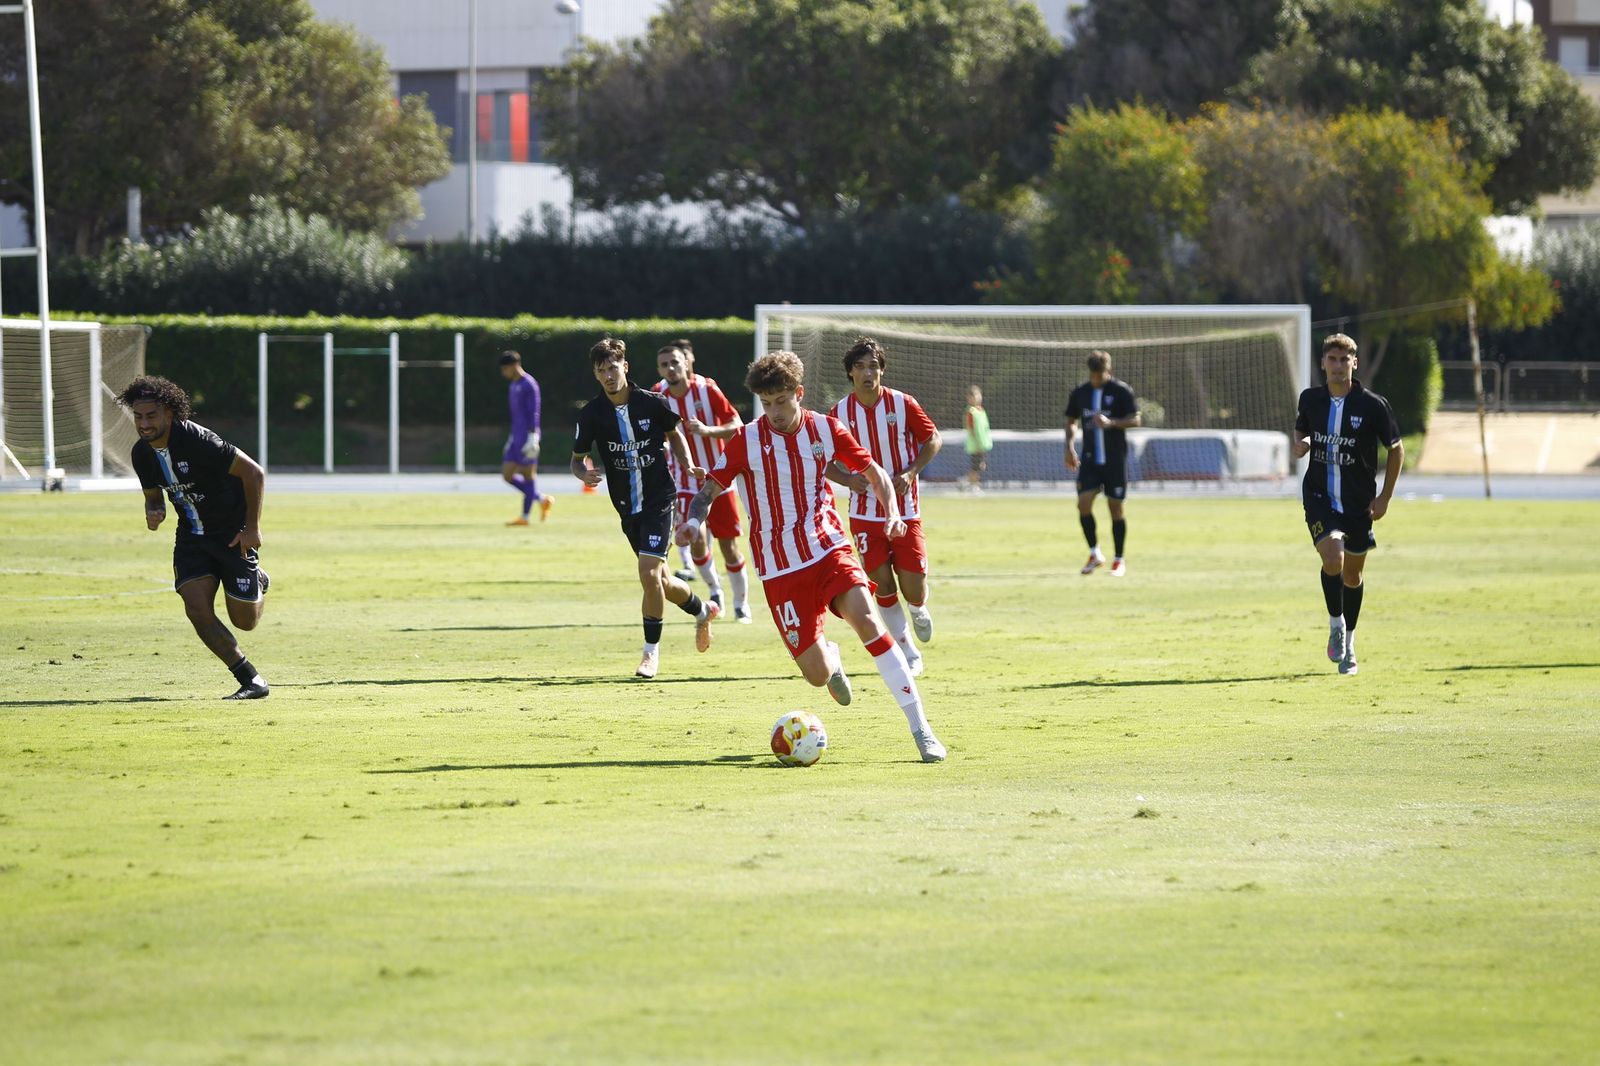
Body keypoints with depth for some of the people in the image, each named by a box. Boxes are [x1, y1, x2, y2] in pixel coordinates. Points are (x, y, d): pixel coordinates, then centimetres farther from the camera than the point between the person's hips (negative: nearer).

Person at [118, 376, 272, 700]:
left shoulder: (197, 440, -26)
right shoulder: (142, 453, -5)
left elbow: (254, 473, -21)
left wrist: (252, 527, -20)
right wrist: (154, 513, -13)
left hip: (234, 533, -5)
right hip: (192, 536, 5)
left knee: (245, 621, -1)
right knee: (197, 609, -15)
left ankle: (258, 583, 37)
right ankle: (251, 681, -3)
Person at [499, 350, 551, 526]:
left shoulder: (529, 385, -11)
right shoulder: (515, 385, 18)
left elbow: (534, 413, -16)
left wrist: (532, 439, -21)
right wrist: (511, 439, 24)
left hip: (527, 437, -9)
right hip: (516, 439, 9)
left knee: (528, 474, -6)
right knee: (507, 474, 3)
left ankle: (525, 516, -2)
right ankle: (542, 499, 8)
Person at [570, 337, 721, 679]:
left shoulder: (651, 403, -9)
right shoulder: (592, 414, -6)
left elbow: (673, 433, 11)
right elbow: (577, 458, 3)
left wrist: (688, 465, -4)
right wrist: (584, 473, -20)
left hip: (658, 499, -3)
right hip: (627, 507, 3)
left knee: (649, 573, -17)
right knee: (659, 579, 12)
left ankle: (651, 650, -3)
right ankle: (702, 610, 42)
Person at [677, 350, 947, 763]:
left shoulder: (825, 429, 0)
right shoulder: (747, 440, -5)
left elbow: (872, 471, 11)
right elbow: (710, 488, 1)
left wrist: (892, 512, -7)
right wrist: (694, 520, -21)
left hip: (829, 549, 1)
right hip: (780, 569, -1)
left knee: (865, 619, -26)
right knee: (817, 674, -6)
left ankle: (920, 728, -24)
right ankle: (831, 658, 37)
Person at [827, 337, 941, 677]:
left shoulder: (902, 403, -6)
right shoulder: (840, 412, -3)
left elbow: (933, 439, 3)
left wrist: (911, 473, -12)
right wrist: (848, 480, -14)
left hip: (905, 511, -1)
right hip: (865, 514, 1)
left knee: (913, 588, -5)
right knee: (882, 582, -6)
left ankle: (919, 611, 33)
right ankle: (908, 653, 10)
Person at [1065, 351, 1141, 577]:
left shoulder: (1121, 390, -5)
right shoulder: (1080, 392, 7)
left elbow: (1135, 420, -9)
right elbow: (1071, 421, 18)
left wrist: (1111, 423, -25)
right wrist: (1069, 447, 4)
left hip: (1115, 459, -3)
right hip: (1090, 458, 3)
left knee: (1115, 507, 0)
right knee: (1083, 503, -11)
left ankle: (1119, 560, 11)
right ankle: (1095, 554, 5)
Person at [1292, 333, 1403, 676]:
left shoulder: (1372, 405, -9)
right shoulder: (1310, 399, -1)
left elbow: (1396, 449, 2)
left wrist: (1385, 498, -2)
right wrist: (1299, 445, -7)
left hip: (1359, 502, 0)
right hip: (1319, 496, 0)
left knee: (1352, 576, 12)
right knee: (1332, 558, -24)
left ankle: (1348, 645, 32)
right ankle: (1335, 624, 0)